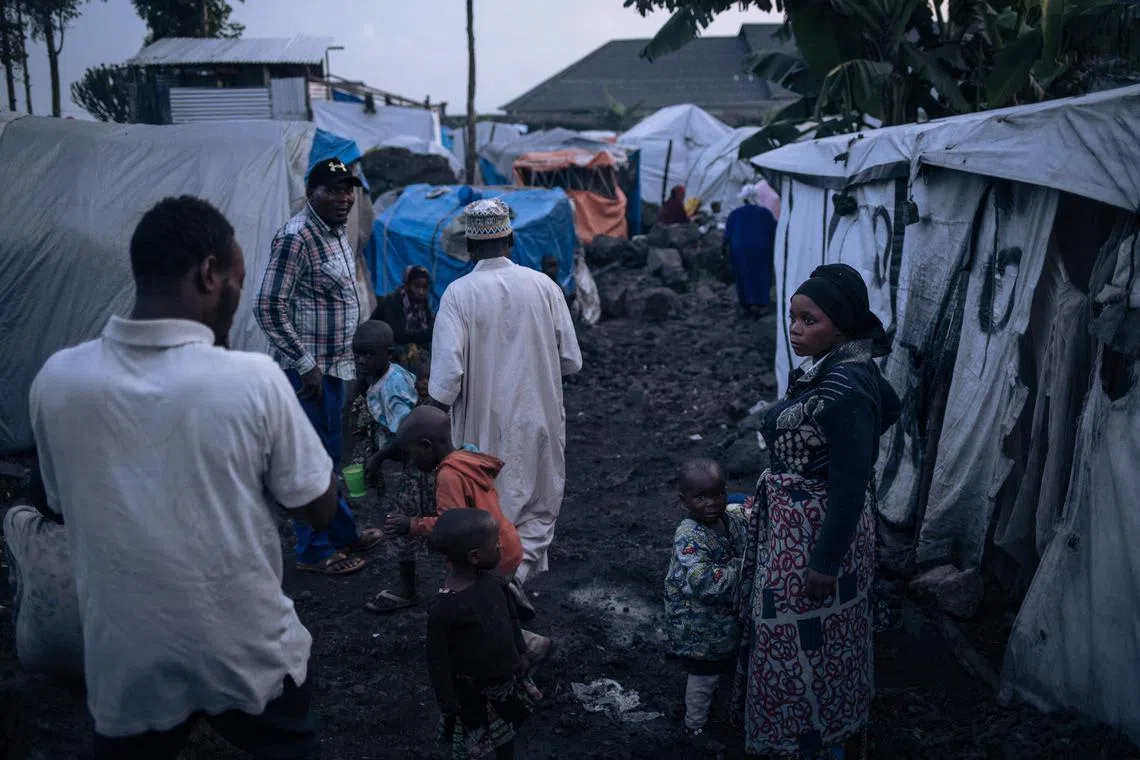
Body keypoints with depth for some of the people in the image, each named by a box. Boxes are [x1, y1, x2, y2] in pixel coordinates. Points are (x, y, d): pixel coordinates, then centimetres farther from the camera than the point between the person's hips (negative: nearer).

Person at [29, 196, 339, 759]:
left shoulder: (56, 381, -12)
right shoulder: (253, 379, -20)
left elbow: (64, 507, 6)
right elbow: (320, 510, -8)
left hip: (126, 665, 1)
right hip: (249, 656, -1)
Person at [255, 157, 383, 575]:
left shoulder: (337, 233, 11)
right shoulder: (296, 238, -18)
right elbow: (269, 308, -21)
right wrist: (306, 364, -19)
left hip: (333, 365, 9)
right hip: (309, 370, -9)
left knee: (329, 455, 20)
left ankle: (343, 532, 33)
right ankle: (314, 551, 12)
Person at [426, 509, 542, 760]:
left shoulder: (494, 582, -12)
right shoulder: (445, 610, -31)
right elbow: (438, 662, -20)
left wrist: (521, 653, 10)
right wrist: (449, 704, -13)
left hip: (506, 678, 6)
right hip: (473, 691, -6)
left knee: (507, 731, 27)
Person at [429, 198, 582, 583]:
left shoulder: (458, 293, -12)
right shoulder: (544, 286, -6)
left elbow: (447, 373, -17)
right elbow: (571, 361, -2)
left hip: (484, 427, -1)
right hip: (539, 420, 1)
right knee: (539, 508, 17)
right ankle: (518, 571, 1)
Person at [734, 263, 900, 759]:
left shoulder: (843, 391, -29)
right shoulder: (844, 364, 0)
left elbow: (850, 486, -27)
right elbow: (889, 406, 18)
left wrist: (825, 562, -22)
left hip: (816, 532, -10)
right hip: (797, 521, 10)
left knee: (804, 636, 7)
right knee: (818, 633, 26)